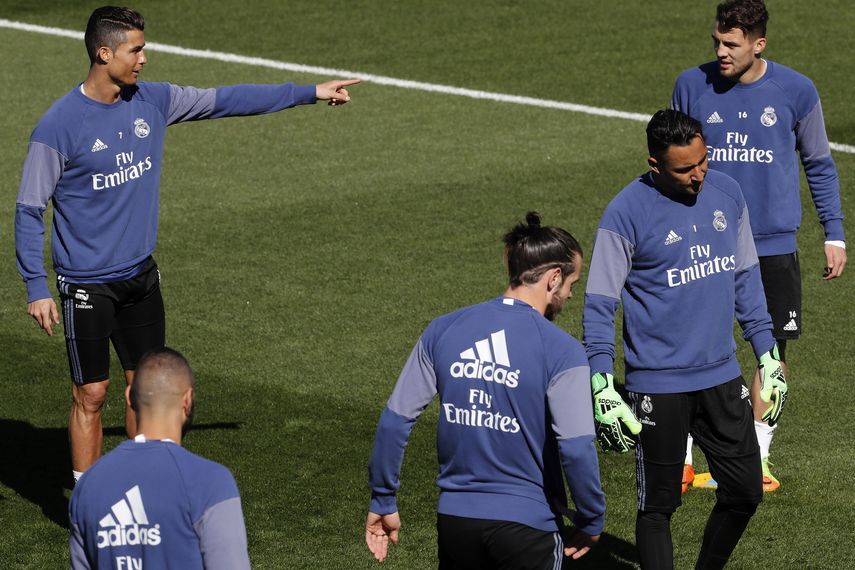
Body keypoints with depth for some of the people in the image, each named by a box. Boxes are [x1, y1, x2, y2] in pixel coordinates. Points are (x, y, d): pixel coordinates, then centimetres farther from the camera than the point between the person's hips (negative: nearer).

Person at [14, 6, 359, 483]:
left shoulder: (153, 101, 0)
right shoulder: (59, 126, -16)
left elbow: (226, 100, 9)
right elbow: (29, 210, -11)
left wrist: (311, 93, 10)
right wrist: (37, 289, -14)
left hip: (141, 276, 6)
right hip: (87, 285, -6)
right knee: (91, 395, 0)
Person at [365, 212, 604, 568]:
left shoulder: (442, 331, 1)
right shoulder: (561, 351, -12)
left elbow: (394, 421, 2)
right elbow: (577, 449, -17)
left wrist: (383, 502, 12)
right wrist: (590, 524, -2)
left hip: (455, 519, 4)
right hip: (527, 526, -4)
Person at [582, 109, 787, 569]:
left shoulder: (727, 193, 3)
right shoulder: (627, 213, -13)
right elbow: (598, 306, -10)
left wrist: (768, 356, 14)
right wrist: (602, 388, -17)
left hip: (722, 376, 5)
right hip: (657, 387, -5)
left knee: (744, 493, 10)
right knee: (658, 506, 3)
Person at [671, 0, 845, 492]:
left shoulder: (797, 91, -5)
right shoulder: (692, 87, -5)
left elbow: (820, 165, 7)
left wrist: (835, 235, 4)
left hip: (774, 245, 0)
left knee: (773, 347, 5)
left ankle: (757, 452, 20)